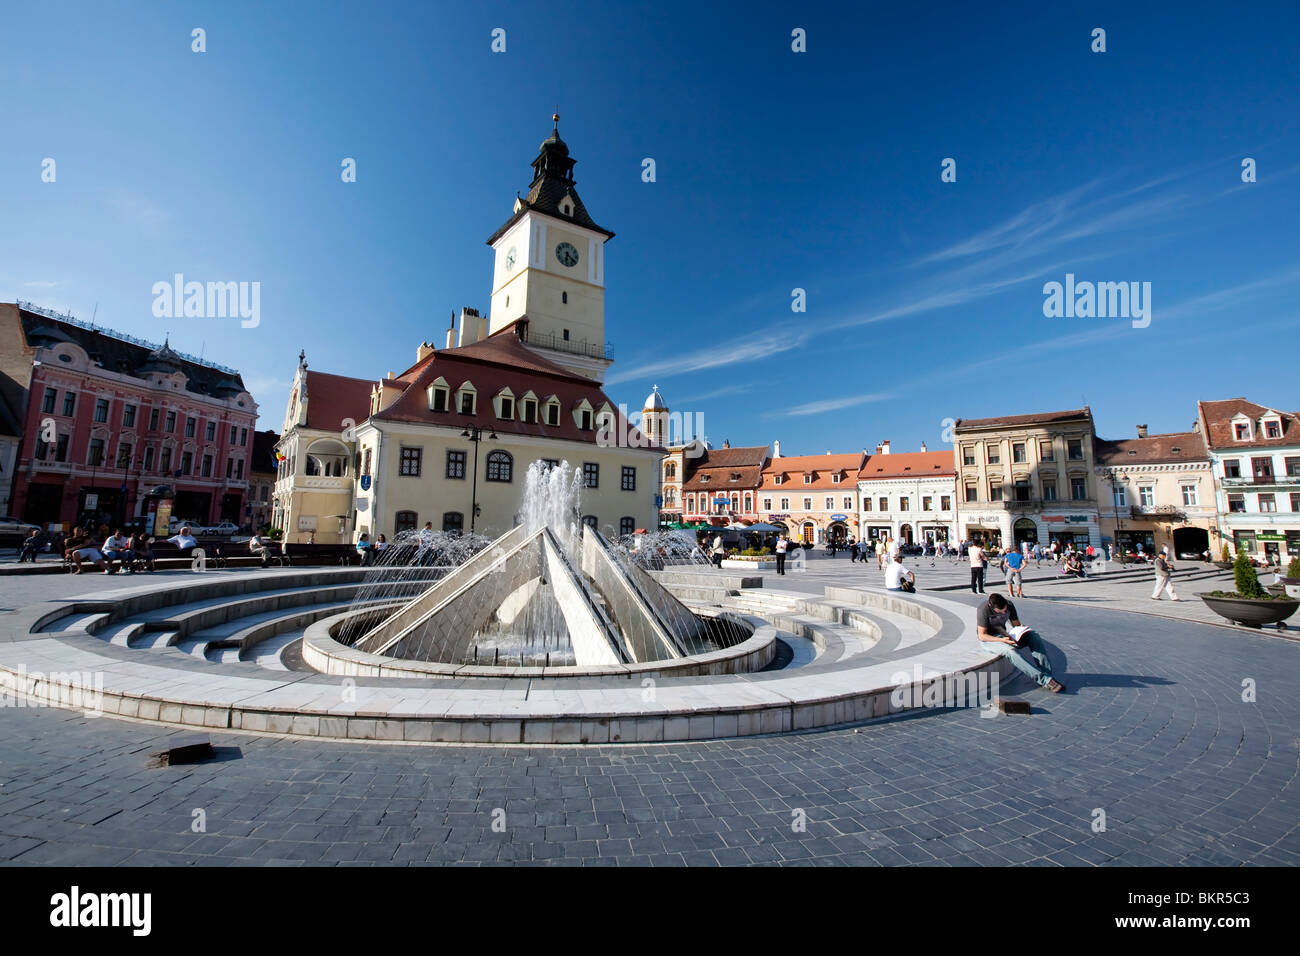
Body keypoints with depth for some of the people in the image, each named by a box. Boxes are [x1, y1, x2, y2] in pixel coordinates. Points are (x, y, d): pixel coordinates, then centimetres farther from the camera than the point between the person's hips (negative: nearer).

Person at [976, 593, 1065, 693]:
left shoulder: (1009, 605, -5)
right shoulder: (983, 610, -22)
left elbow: (1016, 624, 7)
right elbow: (982, 636, -21)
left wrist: (1021, 628, -16)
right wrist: (1002, 640, -32)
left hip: (1003, 635, 6)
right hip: (988, 639, -6)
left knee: (1034, 636, -15)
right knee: (1011, 651, -35)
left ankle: (1047, 674, -20)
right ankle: (1044, 679, -33)